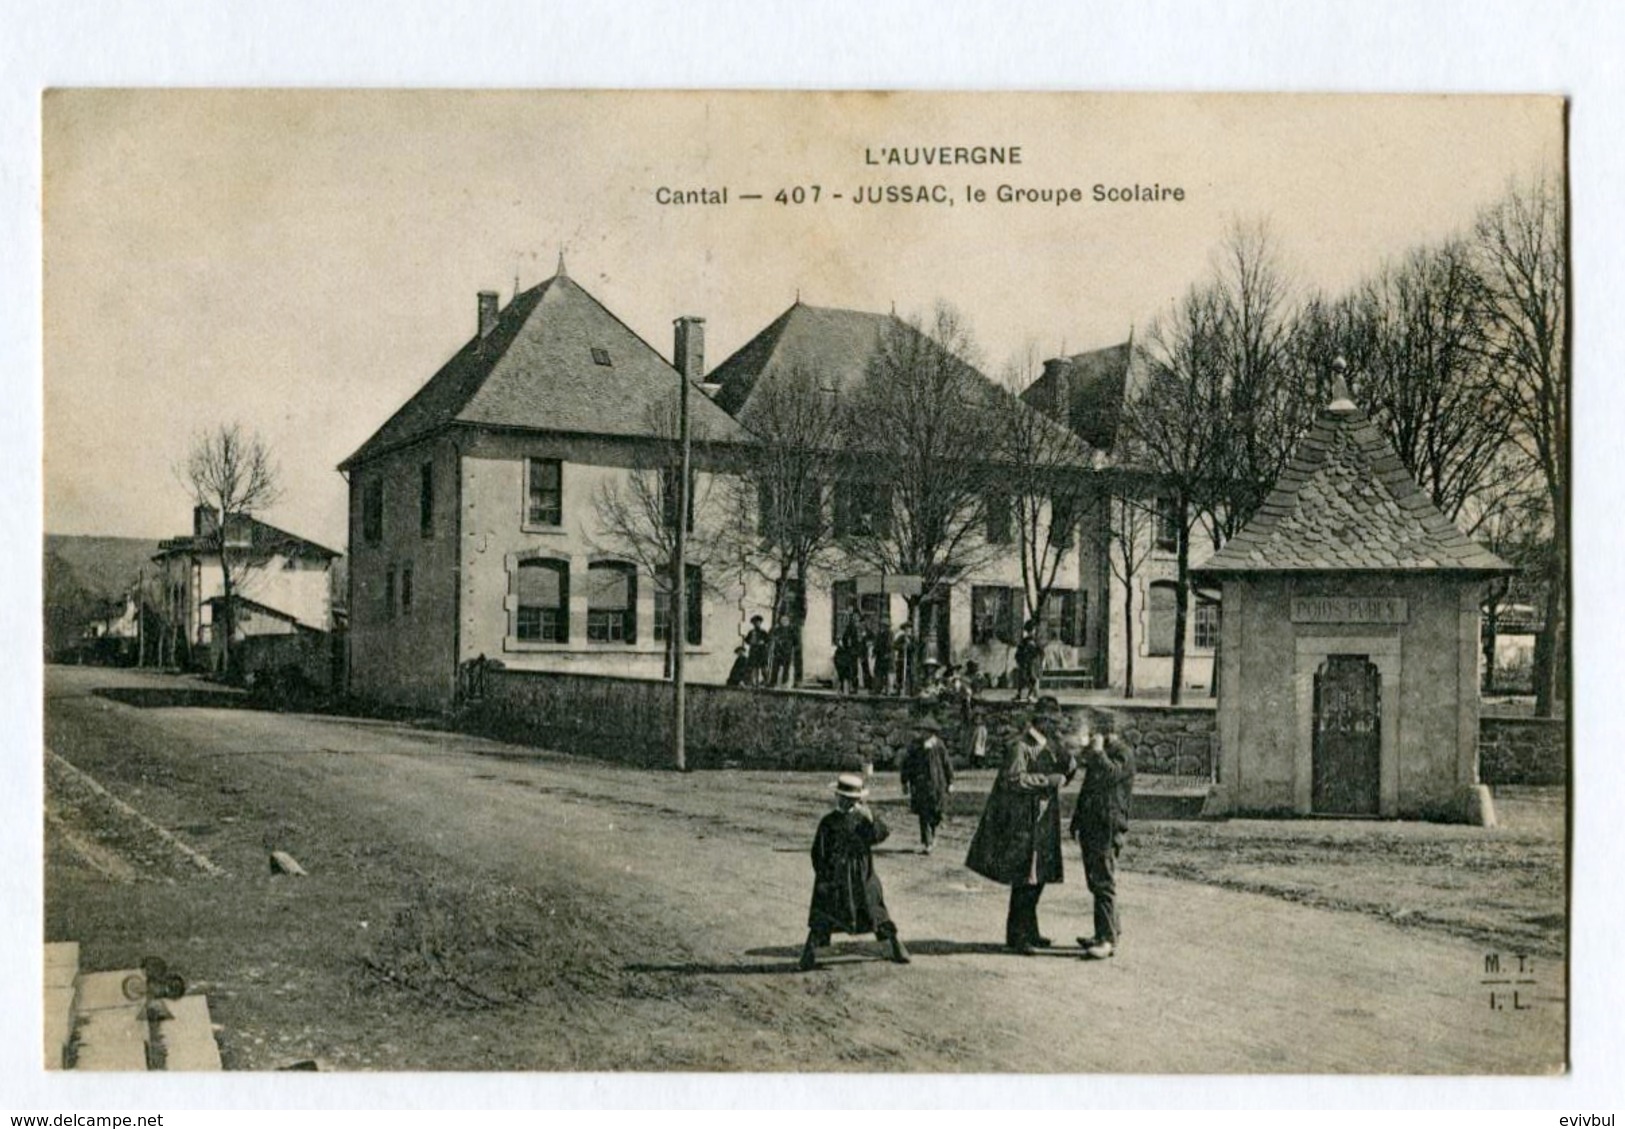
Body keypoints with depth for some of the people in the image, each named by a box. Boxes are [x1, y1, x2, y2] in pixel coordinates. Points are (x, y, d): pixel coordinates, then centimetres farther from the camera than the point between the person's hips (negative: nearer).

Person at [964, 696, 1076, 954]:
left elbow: (1069, 769, 13)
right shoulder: (1021, 747, -14)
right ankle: (1017, 935, 4)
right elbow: (1013, 779, -24)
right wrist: (1048, 780, -24)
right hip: (1022, 824, -9)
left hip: (1042, 824, 9)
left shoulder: (1050, 747, 12)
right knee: (1024, 879, -5)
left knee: (1038, 877, 14)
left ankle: (1028, 930, 26)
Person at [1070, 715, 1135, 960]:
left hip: (1108, 826, -9)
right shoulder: (1096, 754, 19)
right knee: (1095, 882, 14)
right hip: (1091, 826, 10)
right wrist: (1077, 820, 24)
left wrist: (1098, 750, -23)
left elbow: (1110, 774, -28)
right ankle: (1108, 931, 23)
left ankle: (1107, 939, -10)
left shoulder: (1122, 752, -9)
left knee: (1104, 882, -11)